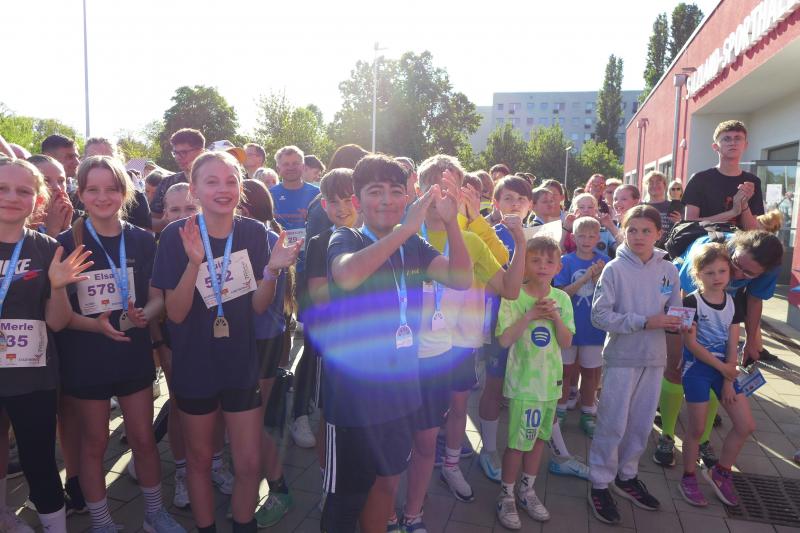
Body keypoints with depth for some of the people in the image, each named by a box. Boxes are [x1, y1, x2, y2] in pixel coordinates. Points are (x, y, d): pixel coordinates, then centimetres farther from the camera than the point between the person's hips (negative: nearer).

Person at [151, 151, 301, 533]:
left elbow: (259, 306, -4)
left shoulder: (254, 232, -6)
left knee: (250, 464, 9)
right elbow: (176, 314, -14)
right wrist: (194, 262, -30)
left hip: (242, 365, 2)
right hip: (194, 367, -1)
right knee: (199, 459, 17)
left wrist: (272, 270, -23)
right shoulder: (177, 236, -13)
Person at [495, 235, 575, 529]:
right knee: (518, 441, 3)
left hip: (550, 380, 5)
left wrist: (556, 317, -16)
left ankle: (527, 489, 35)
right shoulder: (514, 297, -12)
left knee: (539, 437, 16)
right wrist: (529, 316, -25)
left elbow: (566, 343, -1)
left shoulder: (562, 299, 0)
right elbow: (504, 340, -17)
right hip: (523, 381, -4)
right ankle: (506, 494, 23)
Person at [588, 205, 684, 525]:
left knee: (642, 424, 15)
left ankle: (626, 476, 34)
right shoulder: (615, 269, -10)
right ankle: (600, 483, 17)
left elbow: (675, 312, 10)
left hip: (654, 358, 5)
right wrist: (644, 322, -20)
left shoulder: (669, 271, 3)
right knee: (613, 424, 1)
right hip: (621, 357, -4)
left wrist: (676, 322, -14)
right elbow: (599, 316, -15)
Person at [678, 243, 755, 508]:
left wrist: (728, 380, -2)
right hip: (697, 368, -5)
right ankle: (688, 478, 22)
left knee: (746, 425, 5)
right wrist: (722, 367, -12)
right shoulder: (691, 302, -13)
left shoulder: (733, 303, 3)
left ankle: (720, 472, 25)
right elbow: (690, 343, -15)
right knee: (697, 428, 3)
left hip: (724, 369, 6)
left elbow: (732, 345, 2)